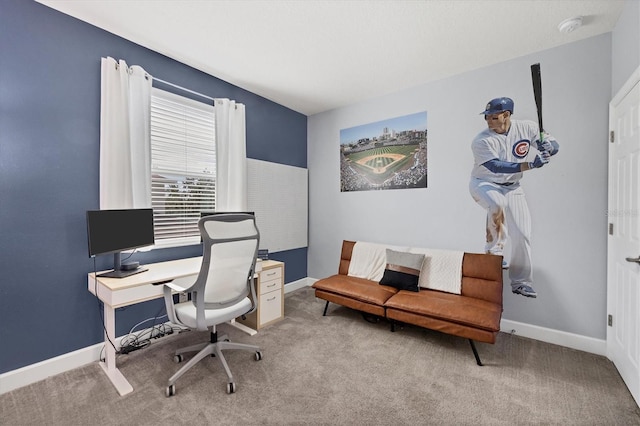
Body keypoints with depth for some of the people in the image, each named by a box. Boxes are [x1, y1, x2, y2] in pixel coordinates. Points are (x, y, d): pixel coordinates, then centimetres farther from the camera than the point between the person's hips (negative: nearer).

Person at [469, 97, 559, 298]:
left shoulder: (527, 128, -7)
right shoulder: (481, 141, -18)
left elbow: (554, 146, -2)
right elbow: (496, 167, -28)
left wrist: (548, 146, -25)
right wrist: (529, 165, -40)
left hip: (512, 187, 4)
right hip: (483, 184, -4)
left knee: (522, 234, 1)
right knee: (497, 203, -39)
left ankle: (521, 282, 18)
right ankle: (494, 251, -16)